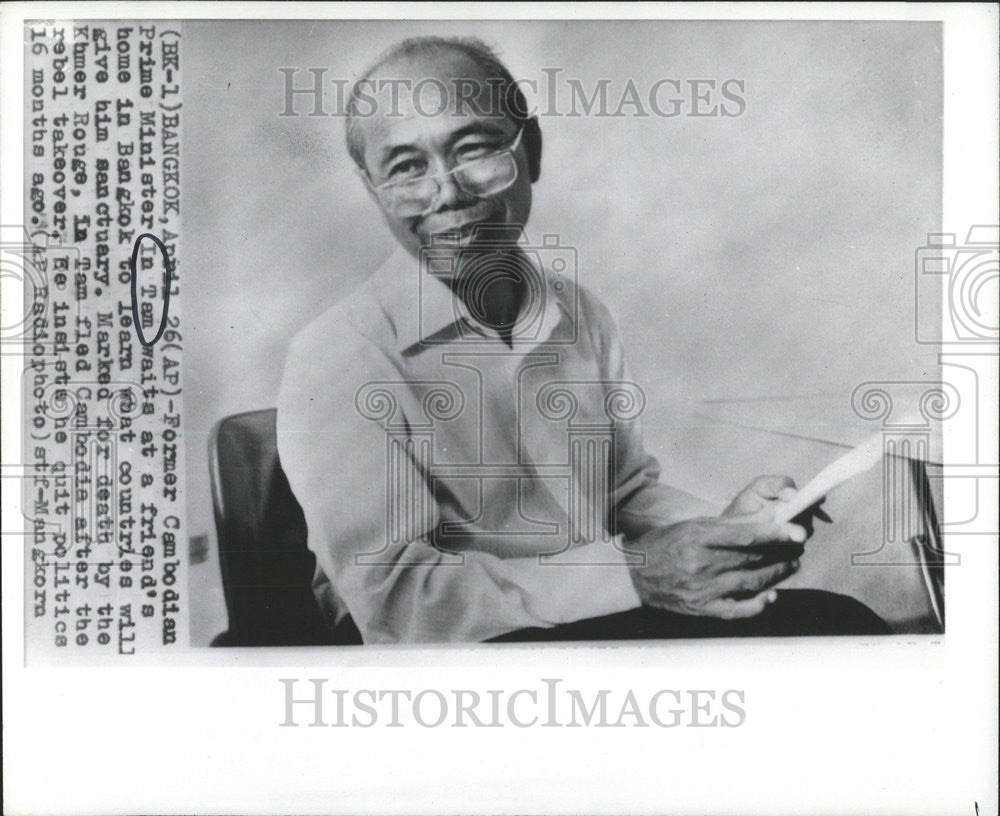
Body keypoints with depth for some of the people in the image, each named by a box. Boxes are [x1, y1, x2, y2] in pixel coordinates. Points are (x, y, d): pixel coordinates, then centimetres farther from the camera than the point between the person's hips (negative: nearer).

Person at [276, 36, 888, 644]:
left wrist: (724, 531, -7)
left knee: (839, 619, -10)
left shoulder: (581, 314, 5)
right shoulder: (338, 361, -16)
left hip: (598, 616, 6)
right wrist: (632, 574, -23)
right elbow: (395, 599, -21)